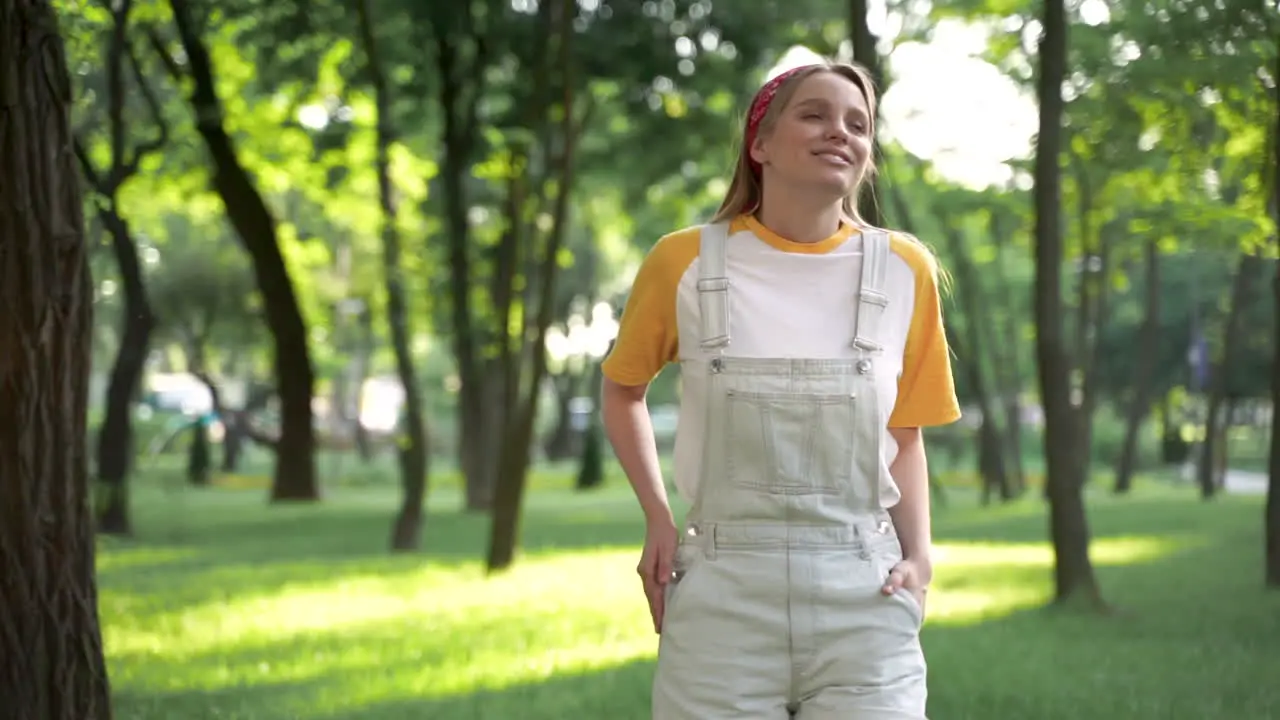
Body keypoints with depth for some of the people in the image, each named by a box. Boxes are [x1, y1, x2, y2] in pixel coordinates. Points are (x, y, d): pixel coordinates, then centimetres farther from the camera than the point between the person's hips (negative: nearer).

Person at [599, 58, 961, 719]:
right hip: (722, 595, -1)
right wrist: (658, 520, 5)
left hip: (864, 598, 1)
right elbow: (622, 389, 17)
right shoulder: (685, 263, 1)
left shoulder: (903, 269, 4)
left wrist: (919, 556, -1)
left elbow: (904, 436, 13)